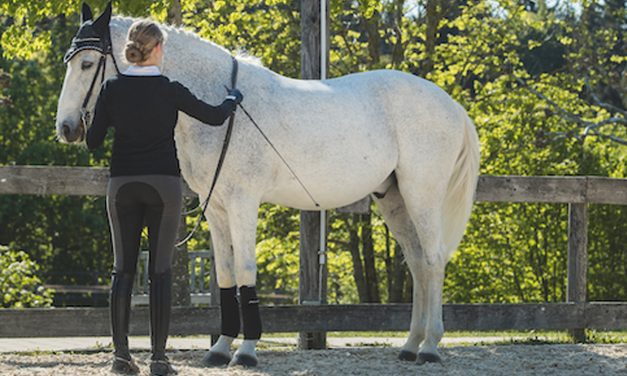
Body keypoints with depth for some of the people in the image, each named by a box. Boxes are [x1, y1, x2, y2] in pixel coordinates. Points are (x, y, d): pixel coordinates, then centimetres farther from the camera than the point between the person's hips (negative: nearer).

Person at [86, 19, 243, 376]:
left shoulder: (113, 88, -2)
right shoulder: (170, 90, -8)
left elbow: (94, 141, 1)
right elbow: (214, 117, 2)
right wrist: (234, 99, 23)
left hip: (123, 183, 2)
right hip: (163, 183, -2)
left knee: (123, 268, 8)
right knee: (160, 269, 1)